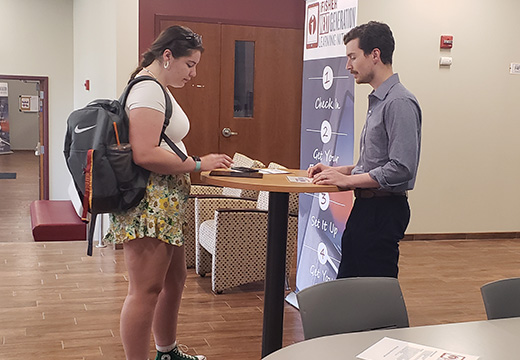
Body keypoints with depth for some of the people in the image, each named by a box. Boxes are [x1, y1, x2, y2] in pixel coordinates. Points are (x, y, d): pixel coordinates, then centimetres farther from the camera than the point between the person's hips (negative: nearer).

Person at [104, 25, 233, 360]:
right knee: (146, 289, -6)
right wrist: (199, 164, -17)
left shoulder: (158, 89, 19)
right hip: (148, 205, -11)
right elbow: (145, 154, -24)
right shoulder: (148, 88, -14)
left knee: (174, 278, 20)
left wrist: (203, 162, 11)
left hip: (166, 204, 11)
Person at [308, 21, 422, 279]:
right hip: (366, 207, 10)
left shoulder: (399, 103, -17)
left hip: (384, 210, -10)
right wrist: (337, 170, 11)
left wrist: (347, 180, -18)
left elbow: (401, 169, -24)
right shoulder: (378, 101, 16)